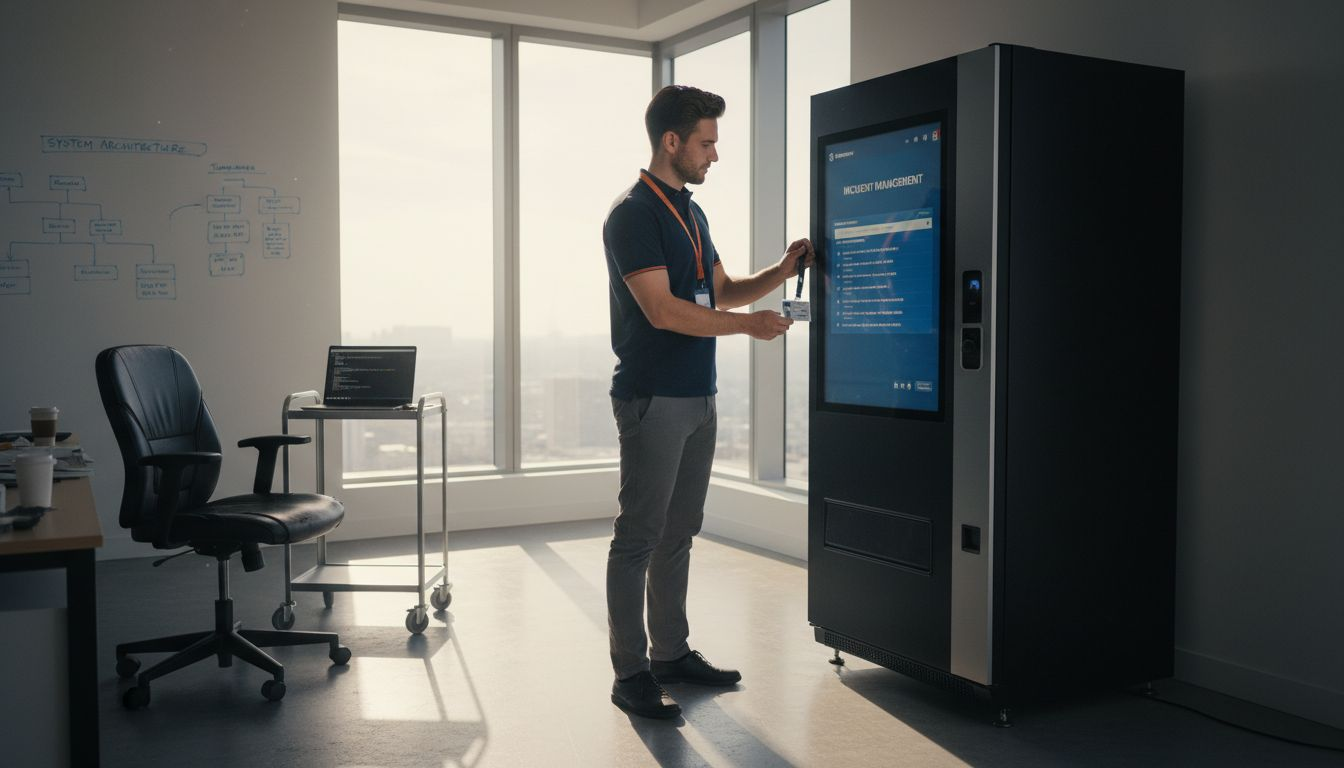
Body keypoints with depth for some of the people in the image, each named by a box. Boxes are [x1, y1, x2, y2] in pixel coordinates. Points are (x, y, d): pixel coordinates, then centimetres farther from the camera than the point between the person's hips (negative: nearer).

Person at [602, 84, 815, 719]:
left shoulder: (691, 213, 17)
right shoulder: (633, 214, -11)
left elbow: (720, 291, 22)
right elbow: (662, 310, -19)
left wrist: (780, 272, 6)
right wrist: (748, 324, -15)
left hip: (698, 396, 9)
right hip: (653, 398, -9)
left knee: (678, 533, 14)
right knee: (639, 536, -3)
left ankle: (671, 652, 24)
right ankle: (630, 674, 5)